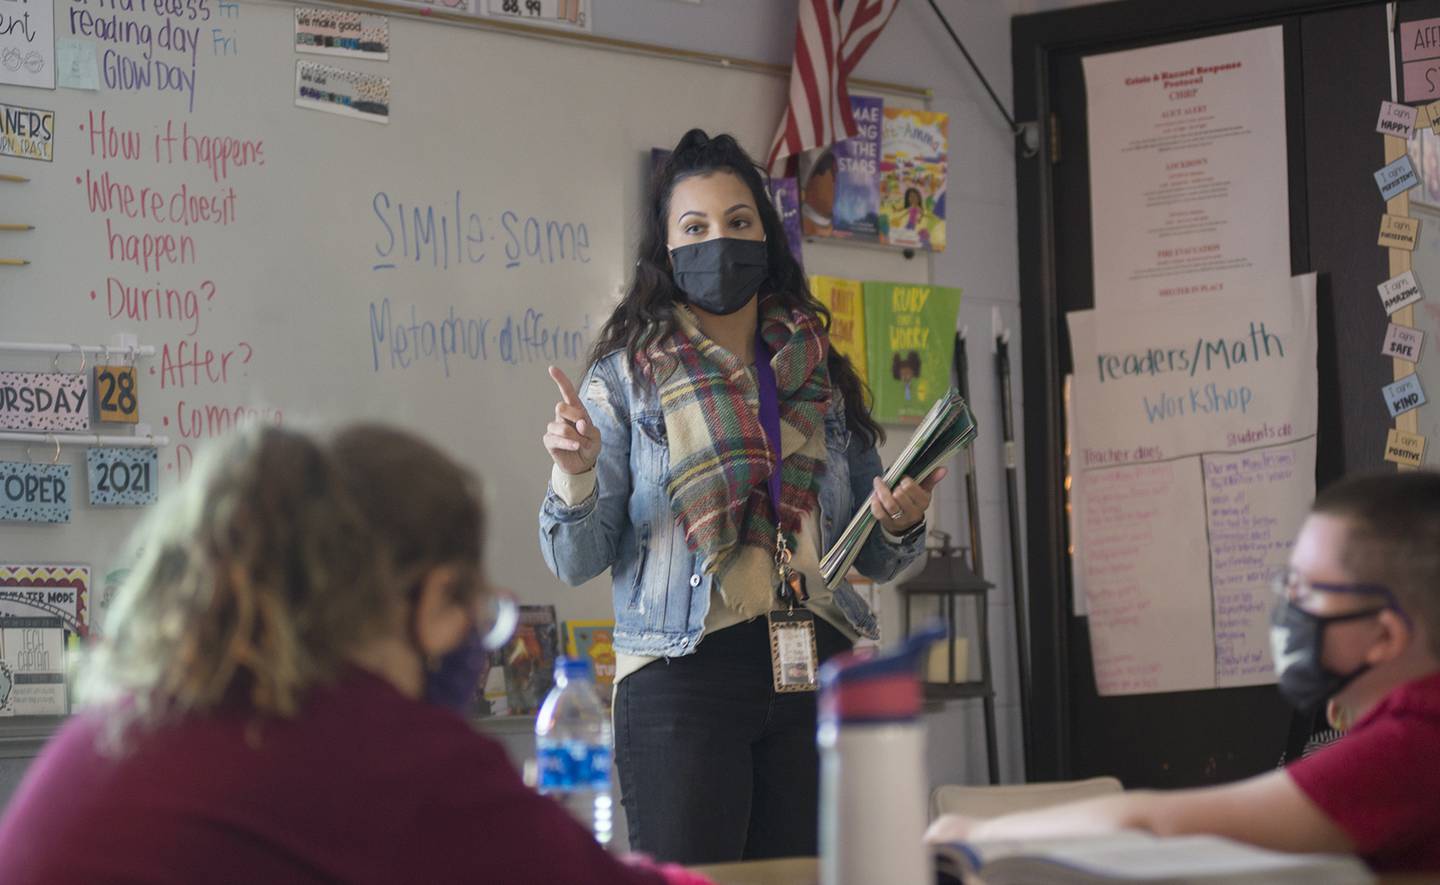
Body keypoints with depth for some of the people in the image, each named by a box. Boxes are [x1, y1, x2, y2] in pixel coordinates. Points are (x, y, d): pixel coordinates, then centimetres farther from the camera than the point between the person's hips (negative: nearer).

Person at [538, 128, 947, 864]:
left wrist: (899, 525, -1)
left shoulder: (821, 374, 15)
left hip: (814, 672, 4)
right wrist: (575, 477, -20)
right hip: (684, 674, -3)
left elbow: (869, 559, 20)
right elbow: (577, 562, -2)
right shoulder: (627, 375, 5)